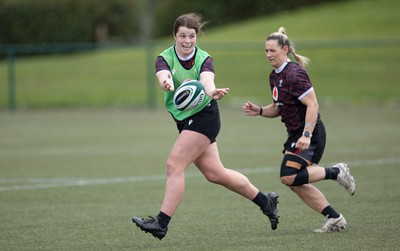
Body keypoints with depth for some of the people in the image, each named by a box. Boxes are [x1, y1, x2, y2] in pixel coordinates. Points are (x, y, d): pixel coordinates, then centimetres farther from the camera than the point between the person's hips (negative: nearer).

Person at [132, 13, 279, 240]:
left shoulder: (204, 59, -11)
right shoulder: (164, 58, -4)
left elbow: (207, 80, -32)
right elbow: (163, 75, -28)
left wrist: (212, 92, -56)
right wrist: (166, 83, -52)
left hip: (204, 116, -5)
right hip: (185, 121, 5)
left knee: (174, 165, -17)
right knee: (215, 173, 9)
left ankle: (162, 223, -16)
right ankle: (265, 201, 26)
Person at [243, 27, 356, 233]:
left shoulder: (294, 74, -17)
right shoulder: (274, 76, 12)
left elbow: (312, 105, -21)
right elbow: (278, 108, 21)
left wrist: (306, 135, -28)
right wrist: (259, 111, 3)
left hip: (310, 134, -10)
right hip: (295, 134, 10)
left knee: (289, 177, -19)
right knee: (297, 182, 6)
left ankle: (336, 172, -5)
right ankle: (335, 219, 12)